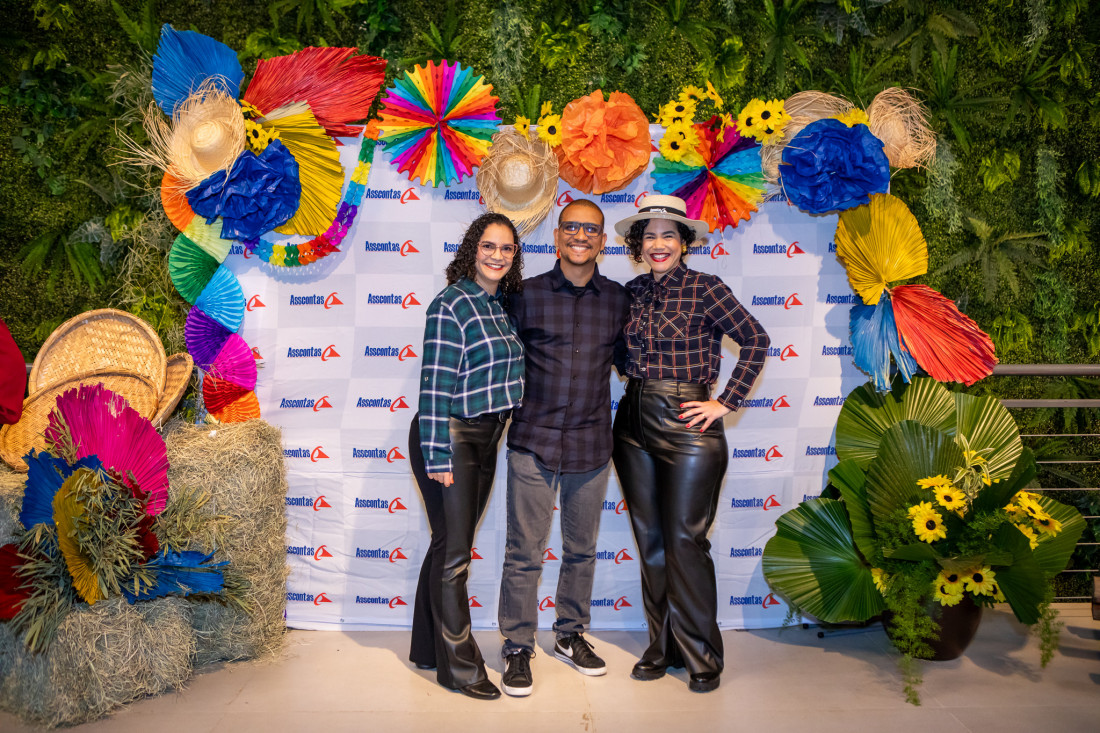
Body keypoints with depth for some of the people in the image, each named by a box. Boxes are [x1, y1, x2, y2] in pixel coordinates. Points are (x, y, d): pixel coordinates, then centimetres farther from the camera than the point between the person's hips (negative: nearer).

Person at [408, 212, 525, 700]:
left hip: (486, 438, 8)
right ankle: (459, 666, 12)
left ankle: (428, 648, 30)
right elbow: (436, 385, -16)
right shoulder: (451, 304, -13)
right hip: (449, 437, -8)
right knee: (453, 550, 0)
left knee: (451, 545, 16)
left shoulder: (505, 306, 10)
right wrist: (437, 456, -18)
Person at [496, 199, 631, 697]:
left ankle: (570, 636, 33)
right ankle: (518, 648, 18)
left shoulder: (617, 299, 7)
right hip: (533, 441, -2)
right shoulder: (528, 294, 0)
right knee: (524, 551, 2)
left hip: (591, 445, 3)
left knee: (581, 548, 15)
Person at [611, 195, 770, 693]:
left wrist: (726, 402, -9)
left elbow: (755, 340, -6)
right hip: (635, 422, 5)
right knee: (649, 541, 11)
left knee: (685, 542, 0)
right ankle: (661, 647, 25)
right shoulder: (632, 292, 8)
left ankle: (701, 656, 16)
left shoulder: (705, 289, -7)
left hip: (687, 423, -5)